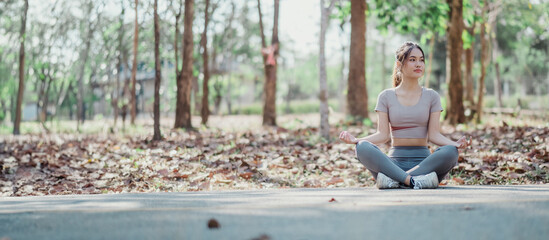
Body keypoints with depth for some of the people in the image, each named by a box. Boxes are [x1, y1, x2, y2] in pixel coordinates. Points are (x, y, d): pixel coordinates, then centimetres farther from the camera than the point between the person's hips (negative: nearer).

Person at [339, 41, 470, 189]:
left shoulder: (431, 96, 10)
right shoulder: (386, 97, 9)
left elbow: (434, 134, 2)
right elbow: (383, 135, 0)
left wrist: (455, 144, -19)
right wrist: (355, 140, -18)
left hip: (423, 161, 1)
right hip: (394, 162, 0)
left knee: (450, 152, -32)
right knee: (363, 148, -29)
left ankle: (394, 179, -35)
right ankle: (412, 180, -41)